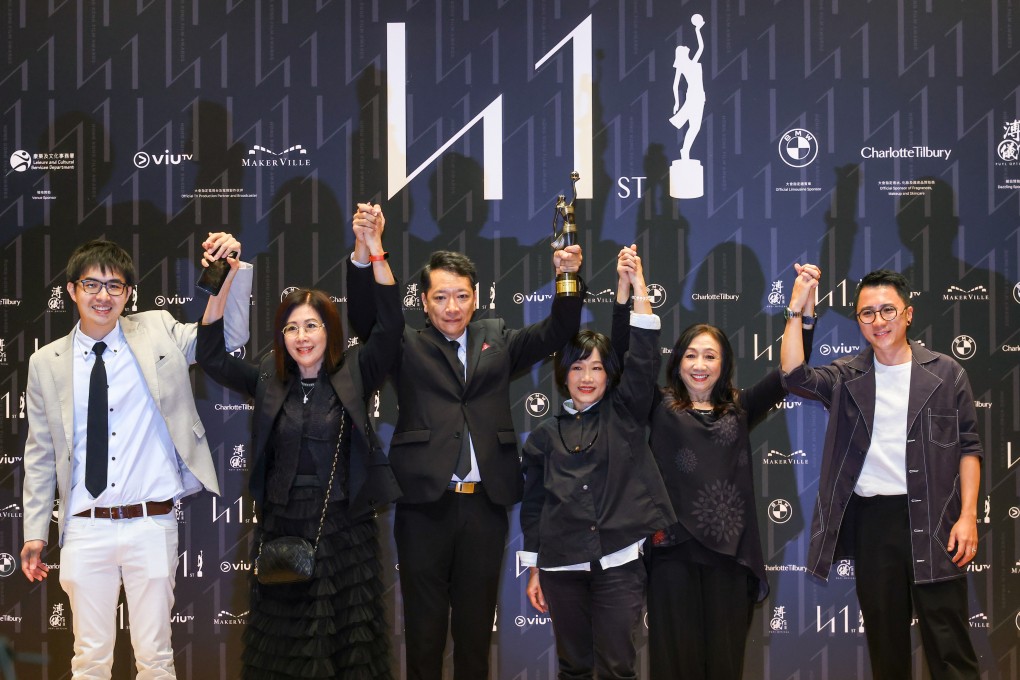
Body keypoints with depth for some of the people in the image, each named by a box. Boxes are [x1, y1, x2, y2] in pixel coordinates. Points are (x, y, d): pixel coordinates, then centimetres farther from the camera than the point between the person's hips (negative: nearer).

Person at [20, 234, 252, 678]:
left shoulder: (158, 333, 5)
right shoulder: (47, 363, 5)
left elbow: (230, 336, 5)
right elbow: (40, 453, 9)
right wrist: (35, 532, 7)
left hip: (152, 525, 0)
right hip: (86, 529, 0)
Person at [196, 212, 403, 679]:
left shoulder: (353, 376, -1)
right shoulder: (268, 382, 5)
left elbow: (391, 326, -12)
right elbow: (210, 357, -3)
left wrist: (375, 251, -23)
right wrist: (222, 283, -14)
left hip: (345, 528, -2)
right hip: (281, 527, 2)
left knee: (347, 640, 5)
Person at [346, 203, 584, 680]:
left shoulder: (497, 340, 13)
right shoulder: (407, 346, 6)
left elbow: (557, 332, 4)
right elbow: (364, 316, -9)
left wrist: (568, 278, -15)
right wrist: (364, 251, -26)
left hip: (485, 503, 2)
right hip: (425, 502, -2)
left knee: (477, 623, 11)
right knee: (425, 623, 5)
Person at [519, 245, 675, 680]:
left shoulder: (624, 415, 5)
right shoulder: (546, 435, 8)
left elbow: (643, 357, -9)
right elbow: (533, 503, 11)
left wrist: (635, 285, -15)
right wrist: (534, 570, 7)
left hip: (618, 562, -2)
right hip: (562, 566, 2)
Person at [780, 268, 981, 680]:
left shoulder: (946, 373, 2)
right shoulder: (847, 377, 7)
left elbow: (968, 447, 3)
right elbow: (795, 376, -10)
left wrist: (967, 516, -5)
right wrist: (796, 311, -19)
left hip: (933, 518, -2)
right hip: (871, 519, 2)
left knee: (948, 639, -2)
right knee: (884, 635, 10)